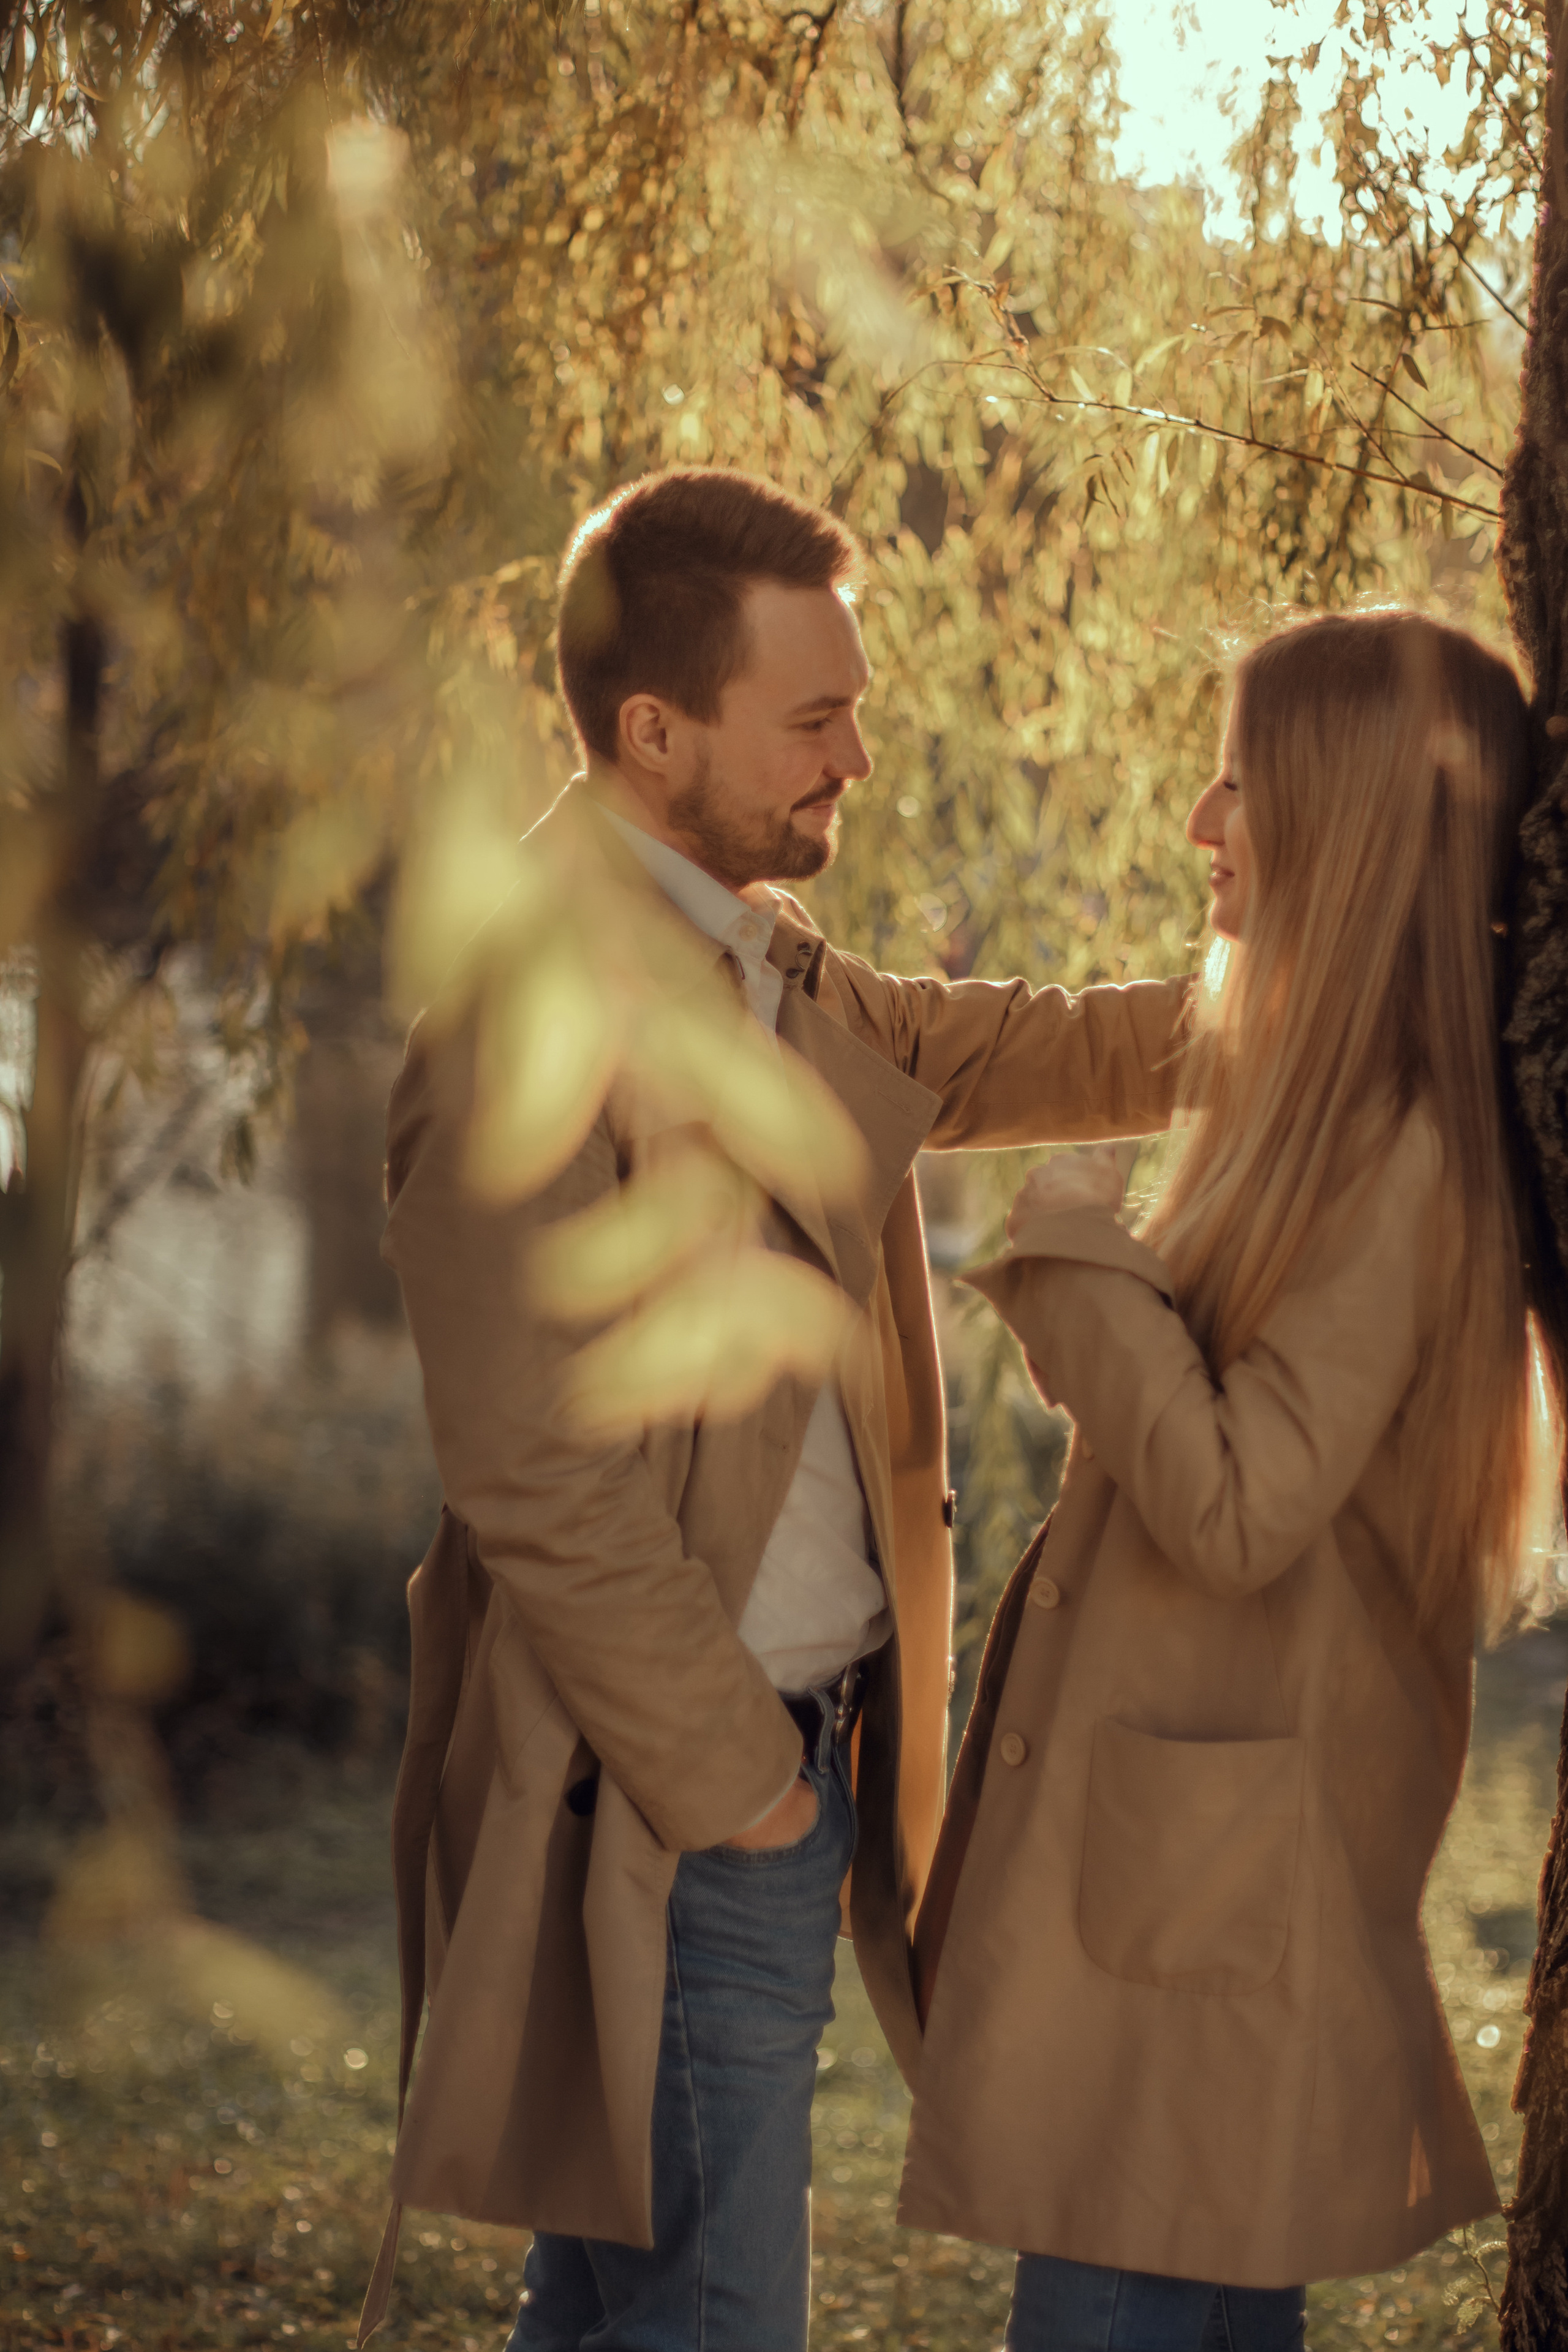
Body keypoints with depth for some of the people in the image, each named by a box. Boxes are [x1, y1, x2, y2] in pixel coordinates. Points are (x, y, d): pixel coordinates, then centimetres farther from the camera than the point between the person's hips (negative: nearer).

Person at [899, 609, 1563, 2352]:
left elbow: (1237, 1504, -23)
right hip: (1172, 1850, 10)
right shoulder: (1321, 1108, 13)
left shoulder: (1400, 1160, -19)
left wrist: (1081, 1261, -14)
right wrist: (1086, 1282, 10)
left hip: (1207, 1873, -10)